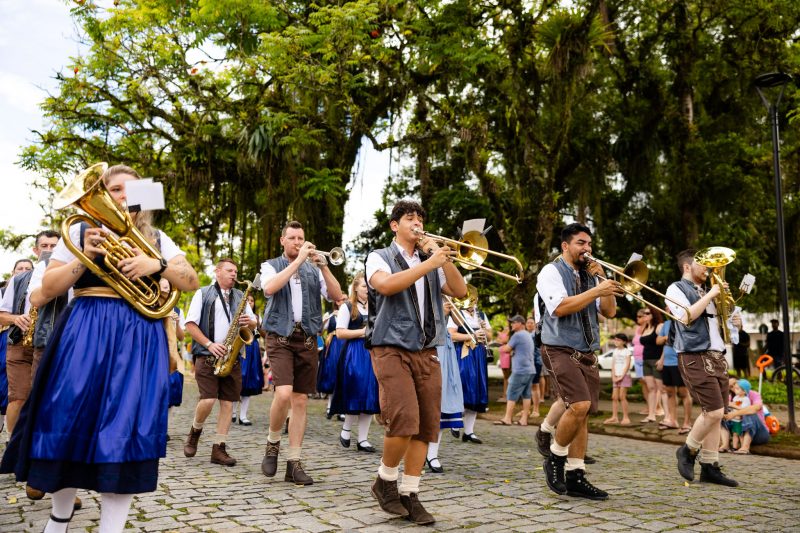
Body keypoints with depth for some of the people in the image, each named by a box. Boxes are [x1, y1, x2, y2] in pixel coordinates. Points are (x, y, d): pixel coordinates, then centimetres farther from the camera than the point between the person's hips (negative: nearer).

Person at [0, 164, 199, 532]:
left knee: (125, 430, -6)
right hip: (86, 334, 0)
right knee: (69, 422, 3)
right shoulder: (80, 231, 10)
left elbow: (192, 282, 5)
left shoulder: (156, 238, 14)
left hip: (139, 339, 1)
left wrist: (156, 264, -12)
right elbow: (48, 289, 4)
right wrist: (85, 257, -10)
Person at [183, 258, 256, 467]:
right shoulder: (203, 294, 6)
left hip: (232, 357, 4)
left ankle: (219, 449, 6)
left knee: (228, 402, -1)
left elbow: (253, 324, 19)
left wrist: (250, 322, -6)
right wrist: (209, 344, -13)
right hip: (207, 356, -4)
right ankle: (195, 431, 15)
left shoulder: (240, 297, 17)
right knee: (208, 399, -15)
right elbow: (190, 325, -1)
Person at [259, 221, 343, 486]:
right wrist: (298, 260, -15)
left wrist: (323, 266, -10)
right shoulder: (271, 265, 8)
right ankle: (272, 443, 5)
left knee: (300, 400, 3)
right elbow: (269, 288, -16)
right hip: (280, 338, -3)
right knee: (284, 393, -21)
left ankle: (294, 463, 10)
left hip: (307, 340, 3)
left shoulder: (314, 270, 15)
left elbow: (337, 296, 2)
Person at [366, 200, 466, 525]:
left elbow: (460, 292, 4)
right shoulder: (380, 257, 5)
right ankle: (385, 481, 7)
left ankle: (409, 494, 11)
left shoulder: (432, 263, 18)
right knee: (404, 421, -17)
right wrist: (429, 264, -18)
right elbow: (386, 285, -18)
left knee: (426, 426, 0)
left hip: (427, 353, 5)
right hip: (391, 350, -5)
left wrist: (443, 257, -5)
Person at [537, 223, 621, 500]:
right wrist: (596, 291, -22)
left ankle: (575, 476, 11)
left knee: (583, 414, 4)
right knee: (579, 405, -21)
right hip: (561, 350, -7)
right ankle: (555, 458, 0)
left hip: (587, 354, 7)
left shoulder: (590, 276, 18)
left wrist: (602, 279, -2)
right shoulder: (552, 272, -2)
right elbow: (559, 307, -19)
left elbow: (609, 311, 9)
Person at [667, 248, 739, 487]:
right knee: (714, 411, -14)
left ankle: (709, 466, 11)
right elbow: (687, 316, -18)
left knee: (715, 414, 5)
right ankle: (688, 451, 6)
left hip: (717, 356, 8)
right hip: (695, 357, -8)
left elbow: (719, 321, 27)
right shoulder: (676, 289, -1)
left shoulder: (705, 292, 23)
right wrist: (710, 295, -10)